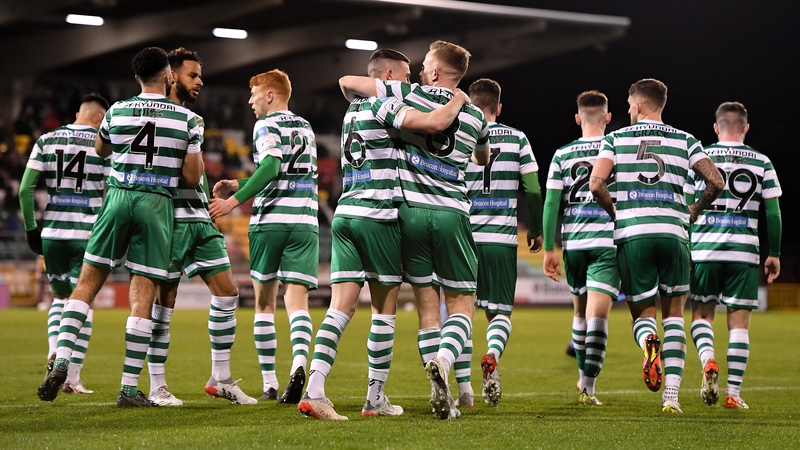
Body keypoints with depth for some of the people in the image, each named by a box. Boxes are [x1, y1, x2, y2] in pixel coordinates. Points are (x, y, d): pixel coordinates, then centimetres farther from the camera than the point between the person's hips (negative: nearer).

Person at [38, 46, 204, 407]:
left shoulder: (117, 111, 5)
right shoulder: (187, 119, 0)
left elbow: (101, 150, 26)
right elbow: (192, 178, 1)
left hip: (119, 198, 1)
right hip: (157, 203, -1)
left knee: (87, 283, 10)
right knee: (143, 296, -1)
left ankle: (61, 360, -6)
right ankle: (129, 388, -1)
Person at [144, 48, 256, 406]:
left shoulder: (195, 120, 22)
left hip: (200, 219, 8)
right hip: (171, 218, -8)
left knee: (227, 292, 3)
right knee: (164, 300, -4)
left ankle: (221, 379, 11)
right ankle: (157, 387, 3)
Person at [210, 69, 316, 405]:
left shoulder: (267, 125, -2)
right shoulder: (306, 128, 20)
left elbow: (271, 166, -20)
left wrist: (236, 199, -22)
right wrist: (239, 186, 24)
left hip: (270, 222, -4)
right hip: (305, 222, 4)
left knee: (264, 303, 8)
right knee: (297, 301, -5)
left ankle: (269, 383, 9)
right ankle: (299, 363, -32)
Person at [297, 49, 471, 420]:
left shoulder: (355, 108, 21)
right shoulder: (382, 104, -7)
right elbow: (434, 124, -19)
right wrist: (458, 99, 1)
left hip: (345, 213, 8)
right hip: (378, 216, -7)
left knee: (341, 306, -1)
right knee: (385, 309, 4)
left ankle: (314, 389, -17)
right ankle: (376, 397, 9)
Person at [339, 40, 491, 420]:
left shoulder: (409, 95, 1)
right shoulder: (475, 117, 7)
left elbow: (347, 82, 5)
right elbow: (483, 159, 28)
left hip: (411, 210, 0)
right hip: (452, 213, 0)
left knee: (427, 304, 6)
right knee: (461, 304, 5)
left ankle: (440, 393, -1)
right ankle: (442, 362, -25)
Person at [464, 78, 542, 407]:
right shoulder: (517, 139, 4)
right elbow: (533, 189, 1)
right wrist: (536, 229, 14)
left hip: (463, 238, 0)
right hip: (502, 239, 0)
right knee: (500, 311, 9)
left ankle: (464, 388, 3)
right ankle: (492, 356, -23)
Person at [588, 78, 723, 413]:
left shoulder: (616, 138, 9)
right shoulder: (685, 141, 12)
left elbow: (596, 185, -4)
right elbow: (715, 181, 1)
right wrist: (693, 212, 17)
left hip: (631, 235, -1)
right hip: (673, 233, 1)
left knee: (642, 312, 12)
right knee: (673, 314, 11)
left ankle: (648, 341, -26)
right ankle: (671, 395, -1)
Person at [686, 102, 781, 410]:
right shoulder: (762, 162, 5)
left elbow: (685, 208, 3)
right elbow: (773, 214, 3)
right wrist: (774, 254, 10)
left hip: (704, 249, 0)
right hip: (745, 251, 0)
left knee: (702, 313, 13)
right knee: (739, 322, 4)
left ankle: (708, 360, -15)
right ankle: (734, 393, 1)